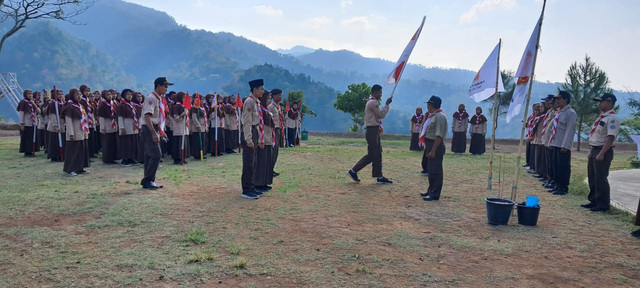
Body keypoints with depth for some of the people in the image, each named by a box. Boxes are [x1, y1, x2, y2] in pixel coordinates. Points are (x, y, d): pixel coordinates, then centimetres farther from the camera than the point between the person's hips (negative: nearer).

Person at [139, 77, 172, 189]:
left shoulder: (159, 99, 16)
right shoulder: (151, 98, -14)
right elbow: (147, 117, -23)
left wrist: (160, 132, 21)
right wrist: (154, 133, -30)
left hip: (155, 130, 10)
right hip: (149, 130, -10)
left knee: (150, 156, 11)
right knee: (156, 155, -13)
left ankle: (148, 181, 16)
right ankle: (147, 181, -8)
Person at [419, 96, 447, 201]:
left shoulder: (440, 116, -17)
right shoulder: (433, 115, 14)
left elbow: (439, 135, -22)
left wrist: (433, 150, -24)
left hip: (436, 145, -10)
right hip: (430, 145, 10)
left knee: (435, 171, -5)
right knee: (431, 169, 18)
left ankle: (435, 195, 1)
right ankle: (431, 191, 30)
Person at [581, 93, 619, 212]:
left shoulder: (612, 118, -16)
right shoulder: (601, 116, 14)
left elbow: (610, 138, -22)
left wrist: (601, 154, -26)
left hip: (603, 151, -10)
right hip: (594, 149, 10)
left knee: (601, 179, -4)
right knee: (592, 177, 15)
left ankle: (603, 204, 5)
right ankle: (594, 201, 26)